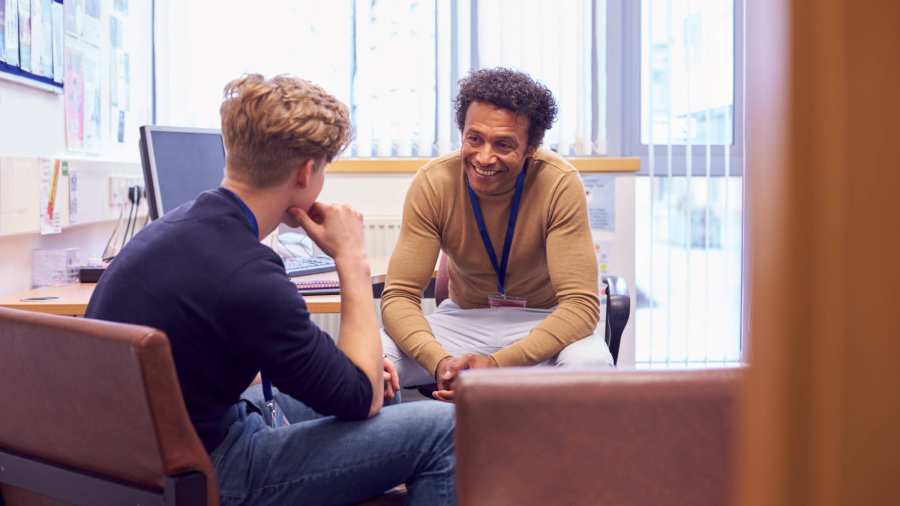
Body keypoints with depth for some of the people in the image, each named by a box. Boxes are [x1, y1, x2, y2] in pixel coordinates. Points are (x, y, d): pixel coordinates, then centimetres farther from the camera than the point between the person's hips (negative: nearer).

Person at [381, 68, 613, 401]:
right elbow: (399, 295, -16)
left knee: (590, 365, -35)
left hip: (544, 321, -1)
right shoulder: (433, 183, -16)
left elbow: (580, 303, -24)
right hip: (464, 318, 1)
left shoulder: (559, 184, -21)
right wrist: (440, 361, -38)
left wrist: (496, 364, -38)